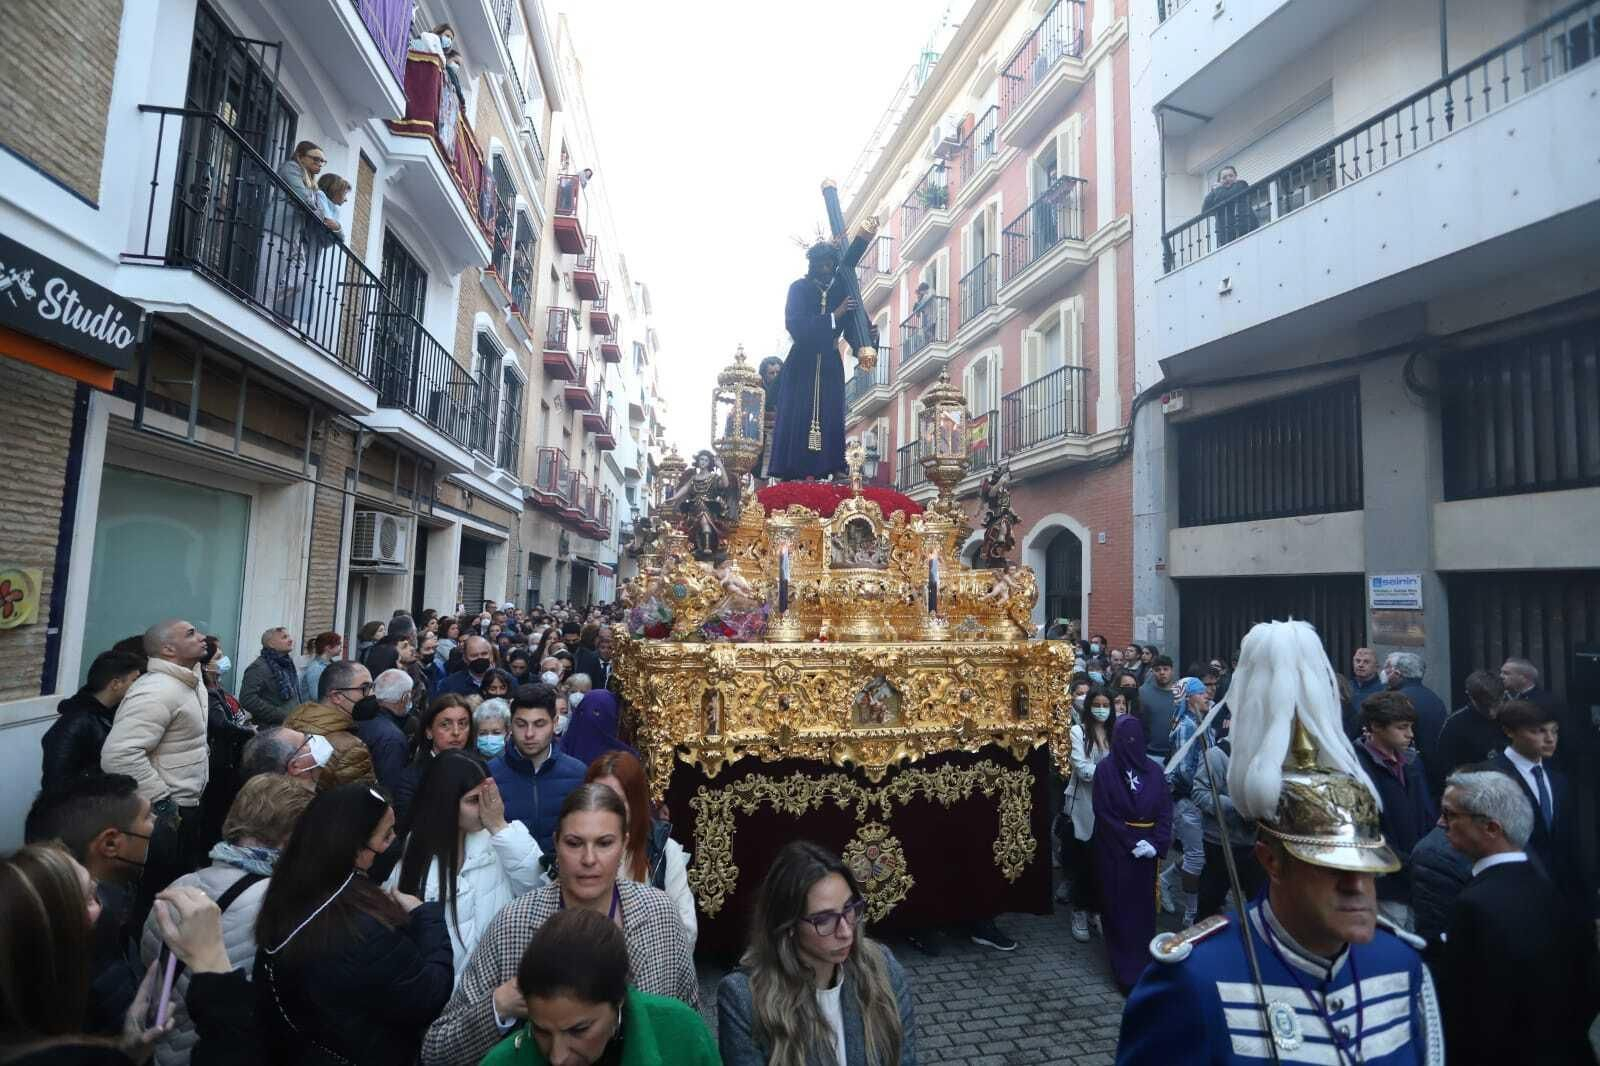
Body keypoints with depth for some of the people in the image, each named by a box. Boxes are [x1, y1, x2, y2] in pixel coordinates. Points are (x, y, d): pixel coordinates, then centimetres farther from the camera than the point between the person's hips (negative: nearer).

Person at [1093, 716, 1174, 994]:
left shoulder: (1154, 769, 4)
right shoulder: (1105, 771, -6)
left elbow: (1166, 810, 2)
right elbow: (1104, 814, -8)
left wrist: (1157, 843, -11)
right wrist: (1133, 843, -13)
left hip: (1148, 849, 3)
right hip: (1115, 851, -3)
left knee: (1143, 906, 8)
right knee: (1120, 908, 0)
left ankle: (1141, 966, 21)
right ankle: (1127, 974, 6)